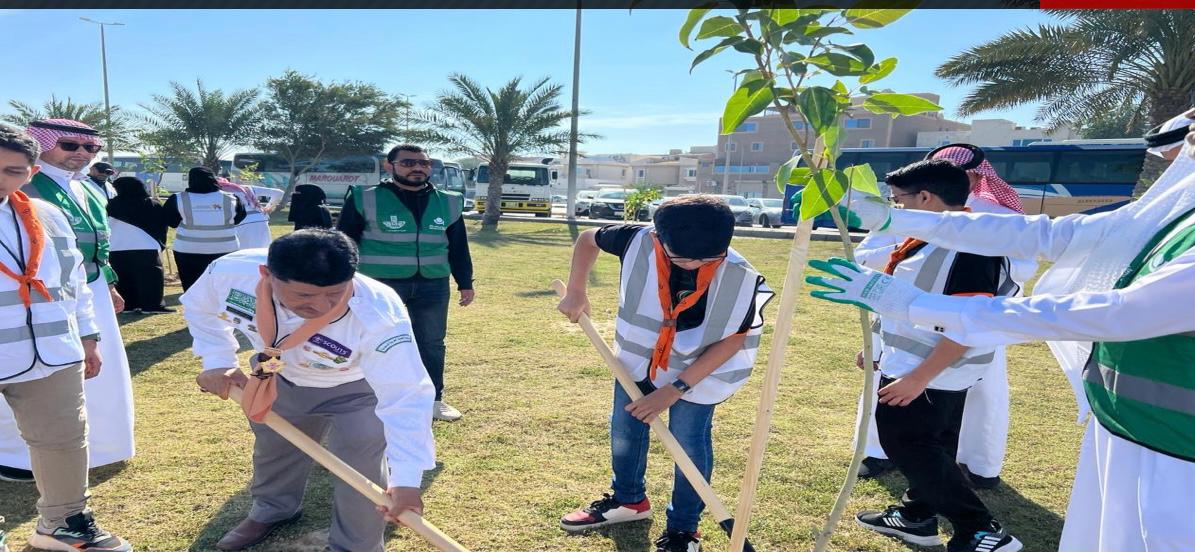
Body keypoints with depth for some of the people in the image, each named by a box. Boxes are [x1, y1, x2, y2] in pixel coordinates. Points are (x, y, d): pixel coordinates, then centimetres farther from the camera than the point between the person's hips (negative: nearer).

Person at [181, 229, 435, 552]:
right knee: (272, 448, 26)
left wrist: (406, 479, -50)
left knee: (359, 472, -8)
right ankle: (272, 510, 58)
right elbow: (200, 308, -8)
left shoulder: (378, 316, -47)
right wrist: (219, 362, -18)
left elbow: (405, 397, -45)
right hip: (281, 378, 5)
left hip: (359, 387, -4)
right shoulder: (232, 272, -34)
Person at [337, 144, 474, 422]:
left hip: (432, 285, 3)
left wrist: (465, 283, 12)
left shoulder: (448, 203, 7)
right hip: (380, 284, -3)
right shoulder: (366, 199, -3)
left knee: (432, 343, 9)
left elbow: (458, 247, 14)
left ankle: (433, 399, 24)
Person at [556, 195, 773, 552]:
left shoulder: (740, 279, -30)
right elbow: (588, 240, -5)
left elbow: (732, 340, -20)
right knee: (624, 429, 15)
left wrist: (675, 389, -22)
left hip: (699, 369, -3)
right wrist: (576, 292, -11)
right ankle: (628, 500, 41)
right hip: (637, 355, 3)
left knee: (688, 442, -1)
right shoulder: (639, 241, -26)